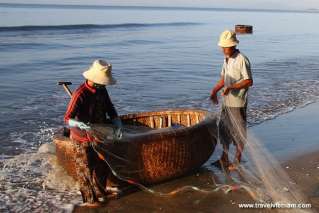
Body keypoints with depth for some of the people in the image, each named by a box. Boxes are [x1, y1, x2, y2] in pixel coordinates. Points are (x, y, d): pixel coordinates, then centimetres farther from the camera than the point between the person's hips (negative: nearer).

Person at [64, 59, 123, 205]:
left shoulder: (102, 91, -2)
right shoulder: (80, 94, -26)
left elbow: (111, 110, 7)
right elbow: (68, 118, -28)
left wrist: (117, 125, -8)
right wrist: (79, 124, -48)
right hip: (83, 139, -8)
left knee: (102, 166, 20)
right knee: (85, 169, 5)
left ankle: (100, 192, 40)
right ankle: (89, 199, 21)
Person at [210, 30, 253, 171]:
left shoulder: (242, 60, -16)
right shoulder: (226, 59, 10)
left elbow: (249, 81, -19)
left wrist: (231, 88, -27)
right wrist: (215, 91, 4)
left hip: (238, 102, -8)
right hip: (226, 101, 8)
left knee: (239, 132, 5)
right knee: (224, 130, 16)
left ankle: (238, 160, 18)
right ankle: (224, 158, 30)